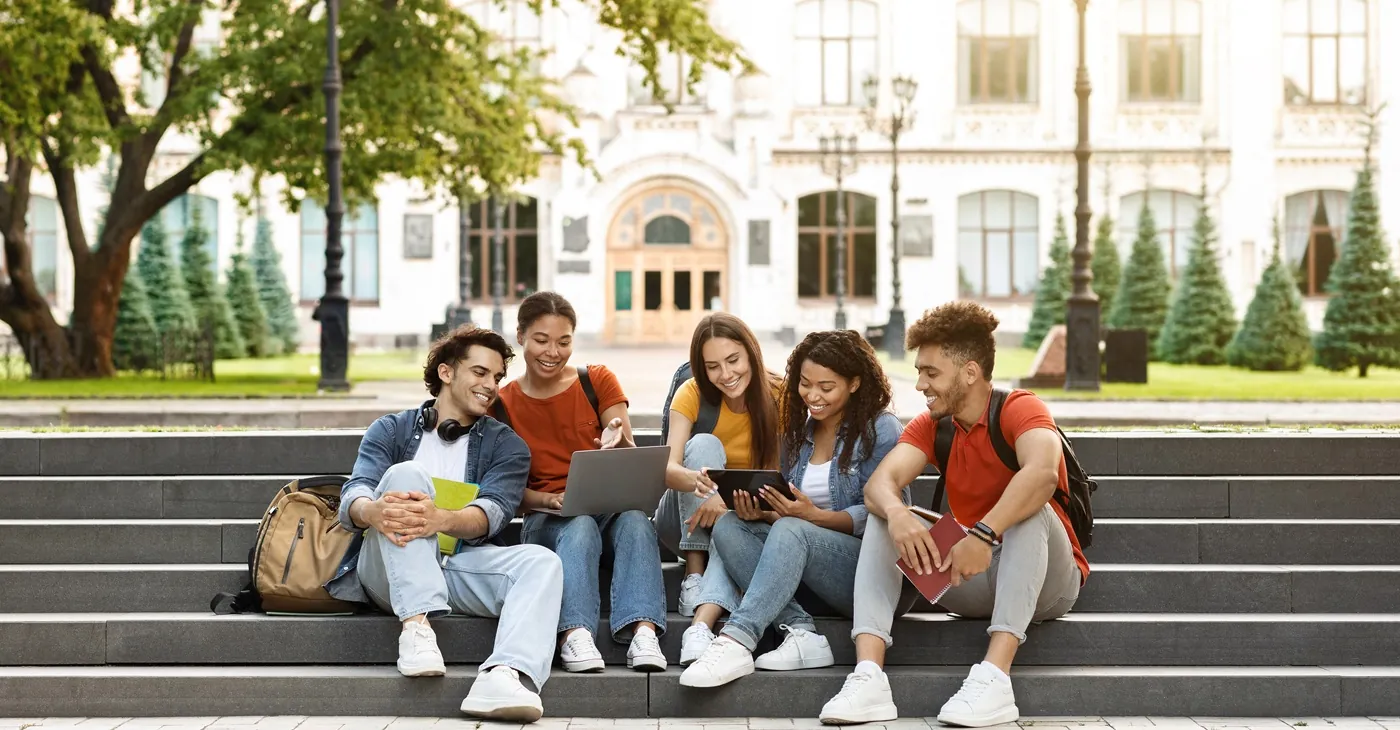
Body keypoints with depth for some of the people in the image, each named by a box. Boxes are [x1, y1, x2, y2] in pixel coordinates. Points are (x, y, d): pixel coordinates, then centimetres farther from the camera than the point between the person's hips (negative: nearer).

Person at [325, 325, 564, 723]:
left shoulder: (505, 444, 14)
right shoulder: (391, 429, 13)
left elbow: (492, 512, -6)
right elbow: (353, 494, -5)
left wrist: (442, 519, -31)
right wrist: (373, 511, -32)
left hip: (459, 566, 1)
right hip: (388, 569, -1)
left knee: (541, 562, -26)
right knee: (406, 474, -25)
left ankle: (503, 676, -54)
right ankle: (415, 627, -39)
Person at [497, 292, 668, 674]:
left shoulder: (599, 381, 7)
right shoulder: (503, 403, 7)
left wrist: (619, 444, -26)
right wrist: (550, 500, -18)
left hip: (612, 507, 1)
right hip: (545, 520, -1)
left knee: (634, 518, -34)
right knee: (580, 526, -36)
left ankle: (643, 631, -51)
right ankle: (575, 635, -54)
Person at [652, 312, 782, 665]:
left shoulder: (778, 395, -12)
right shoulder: (692, 394, -12)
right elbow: (667, 468, -27)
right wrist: (699, 482, -50)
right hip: (686, 519, 0)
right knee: (705, 444, -27)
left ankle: (702, 623, -53)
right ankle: (694, 574, -31)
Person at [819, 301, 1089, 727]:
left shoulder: (1019, 409, -13)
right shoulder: (931, 427, 4)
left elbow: (1043, 472, -36)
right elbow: (881, 482, -14)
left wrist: (984, 533, -46)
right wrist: (896, 512, -36)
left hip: (1043, 583, -5)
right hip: (970, 585, 5)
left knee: (1029, 509, -32)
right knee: (883, 519, -10)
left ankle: (994, 678, -43)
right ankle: (868, 678, -29)